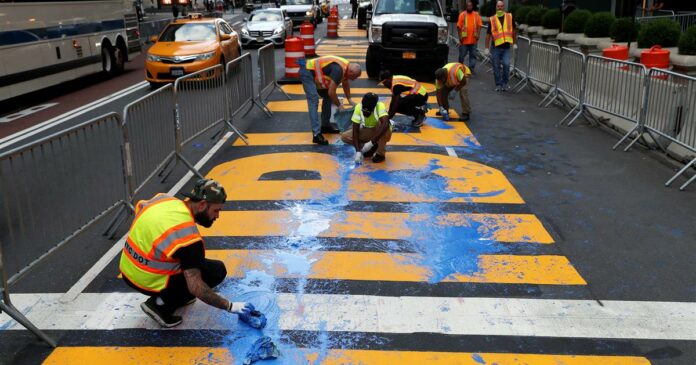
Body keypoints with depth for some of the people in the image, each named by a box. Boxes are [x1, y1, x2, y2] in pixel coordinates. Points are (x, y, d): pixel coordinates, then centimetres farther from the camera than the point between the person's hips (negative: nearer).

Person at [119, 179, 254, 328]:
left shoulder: (163, 198, -5)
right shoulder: (187, 236, -27)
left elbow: (139, 207, 20)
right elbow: (195, 287, -27)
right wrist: (230, 306, -18)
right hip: (148, 282, -8)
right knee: (217, 270, -4)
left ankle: (178, 295, 20)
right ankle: (162, 304, -3)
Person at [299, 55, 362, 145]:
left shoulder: (346, 67, 1)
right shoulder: (338, 69, -28)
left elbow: (345, 84, 22)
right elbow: (331, 92, -26)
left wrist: (350, 100, 17)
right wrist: (339, 105, -12)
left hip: (314, 72, 11)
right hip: (307, 72, -11)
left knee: (327, 97, 14)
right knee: (314, 102, -18)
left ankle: (325, 126, 22)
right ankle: (316, 134, -23)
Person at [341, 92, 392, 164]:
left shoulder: (380, 106, -32)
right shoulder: (358, 107, -23)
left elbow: (386, 124, -48)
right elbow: (355, 130, -22)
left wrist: (372, 142, -48)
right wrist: (358, 151, -28)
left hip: (380, 133, -4)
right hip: (366, 132, 4)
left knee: (383, 126, -38)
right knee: (344, 137, -16)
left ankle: (380, 153, -16)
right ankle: (372, 147, -1)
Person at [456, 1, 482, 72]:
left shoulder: (476, 15, 6)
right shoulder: (462, 15, 0)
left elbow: (479, 25, 5)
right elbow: (459, 26, -2)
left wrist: (478, 35, -6)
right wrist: (460, 36, -8)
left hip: (473, 40, 2)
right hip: (464, 40, -2)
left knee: (473, 55, 4)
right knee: (462, 55, 6)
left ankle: (471, 69, 11)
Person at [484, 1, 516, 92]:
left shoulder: (510, 17, 4)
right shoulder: (492, 20, 0)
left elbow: (513, 31, 15)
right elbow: (488, 35, 3)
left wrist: (514, 43, 14)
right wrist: (487, 48, -2)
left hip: (506, 47, 0)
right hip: (495, 47, 0)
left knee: (506, 64, -14)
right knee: (496, 67, 5)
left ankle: (504, 83, 5)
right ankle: (498, 85, 19)